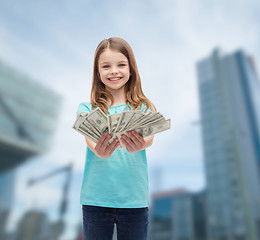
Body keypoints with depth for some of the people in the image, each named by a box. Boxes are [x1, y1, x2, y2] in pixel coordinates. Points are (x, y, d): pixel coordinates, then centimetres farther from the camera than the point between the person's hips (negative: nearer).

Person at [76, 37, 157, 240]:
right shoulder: (87, 108, 3)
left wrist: (139, 144, -38)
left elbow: (149, 137, -14)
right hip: (95, 198, 0)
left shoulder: (144, 107, 4)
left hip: (134, 198, 1)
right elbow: (90, 140, -14)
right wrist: (99, 151, -38)